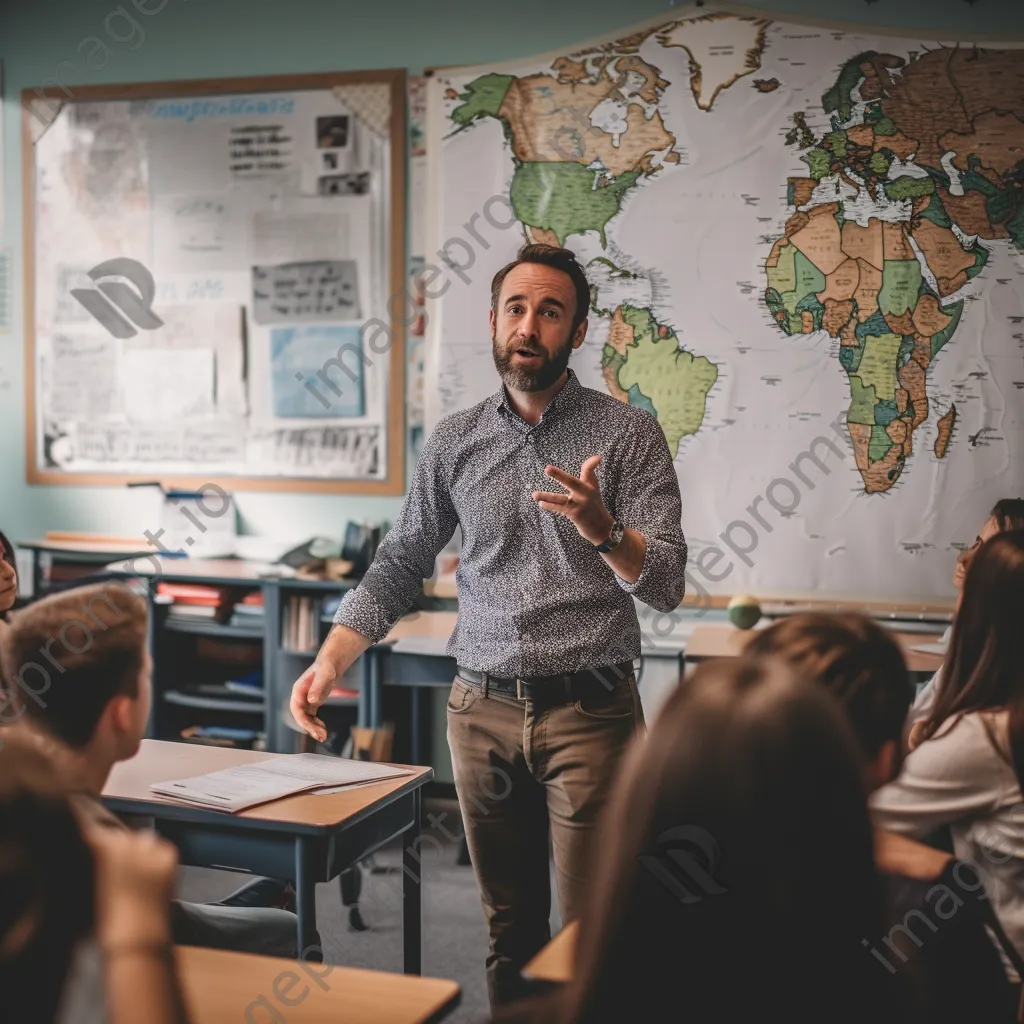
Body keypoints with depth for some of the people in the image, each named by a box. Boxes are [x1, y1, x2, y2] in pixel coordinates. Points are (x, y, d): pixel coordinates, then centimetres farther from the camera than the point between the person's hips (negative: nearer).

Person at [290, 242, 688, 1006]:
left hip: (590, 713, -3)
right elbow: (399, 568, 11)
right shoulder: (455, 442, 6)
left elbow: (666, 585, -11)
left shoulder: (628, 435, -4)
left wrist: (602, 529, -31)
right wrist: (329, 663, -2)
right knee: (509, 931, 13)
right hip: (483, 713, 3)